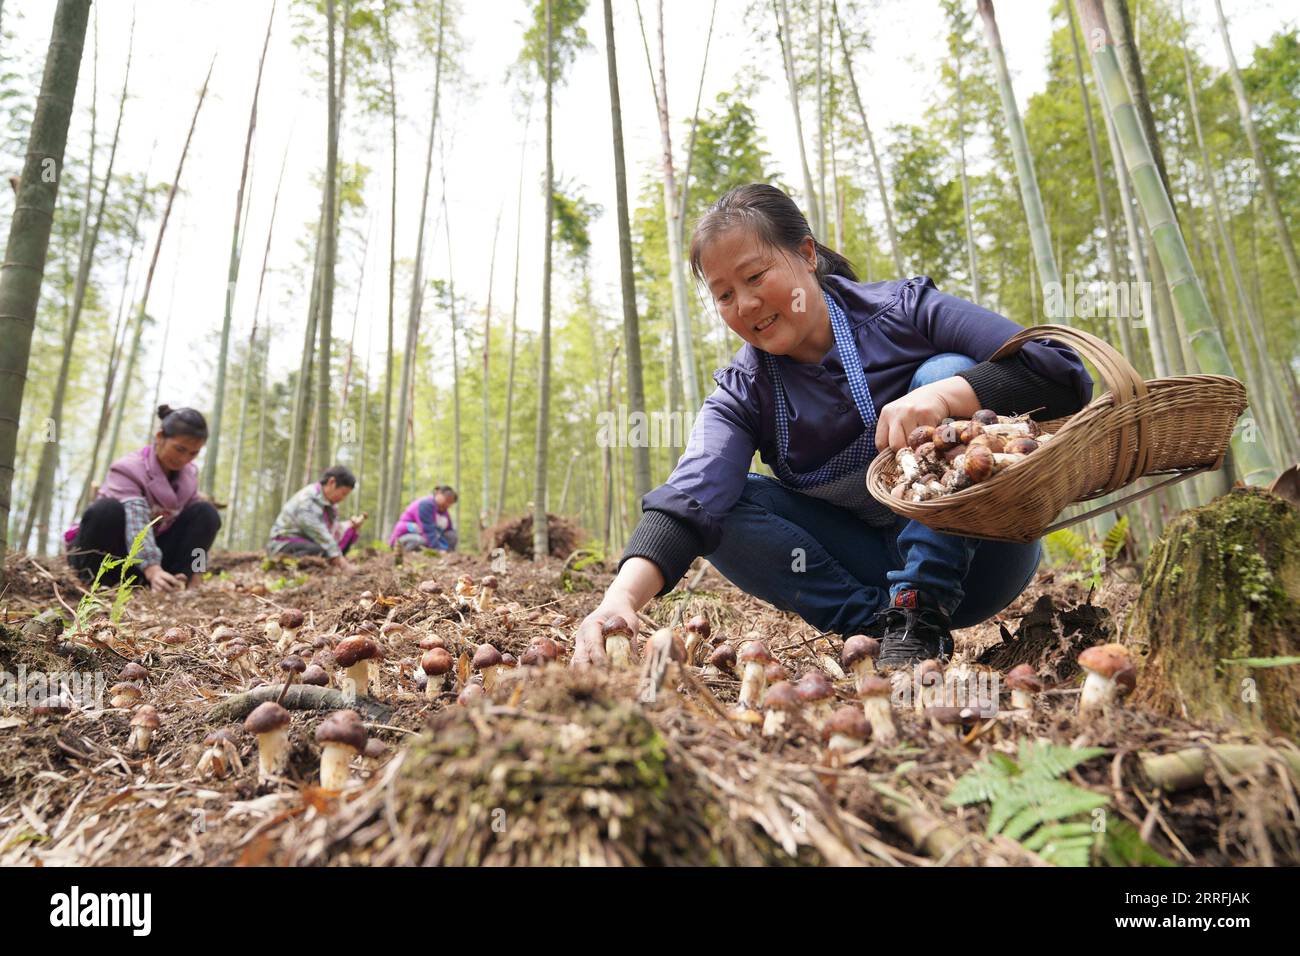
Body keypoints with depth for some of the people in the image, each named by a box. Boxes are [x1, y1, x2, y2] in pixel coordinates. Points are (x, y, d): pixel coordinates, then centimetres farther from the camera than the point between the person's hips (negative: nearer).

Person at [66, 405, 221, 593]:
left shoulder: (189, 474, -3)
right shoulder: (129, 469, -21)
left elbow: (195, 523, -6)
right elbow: (136, 526, -37)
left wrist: (195, 571, -20)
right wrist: (153, 571, -52)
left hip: (150, 551, 5)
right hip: (109, 552, -4)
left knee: (206, 513, -15)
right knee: (107, 510, -35)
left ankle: (174, 583, -22)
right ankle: (94, 582, -18)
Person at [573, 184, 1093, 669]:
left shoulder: (903, 311, -11)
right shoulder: (743, 393, -7)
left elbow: (1064, 371, -18)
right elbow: (690, 496, -27)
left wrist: (946, 394, -36)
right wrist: (623, 596, -44)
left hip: (983, 552, -1)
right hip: (869, 566, 2)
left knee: (946, 371, -24)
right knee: (725, 498, -16)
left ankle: (920, 614, -23)